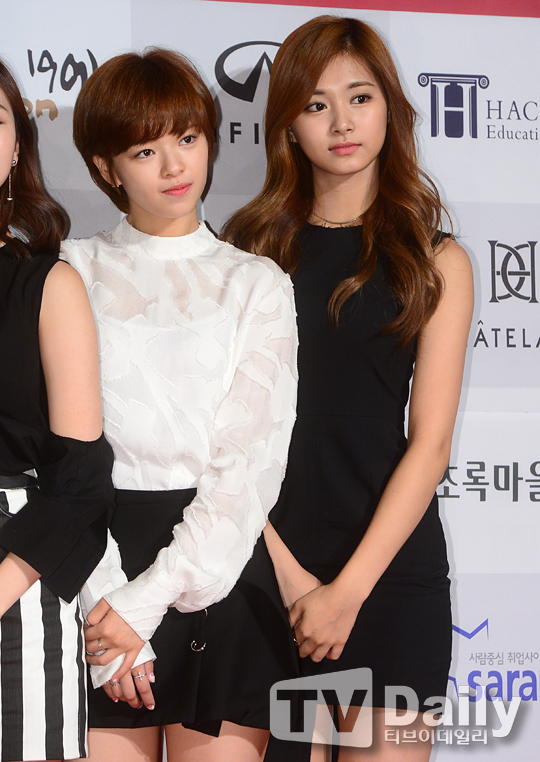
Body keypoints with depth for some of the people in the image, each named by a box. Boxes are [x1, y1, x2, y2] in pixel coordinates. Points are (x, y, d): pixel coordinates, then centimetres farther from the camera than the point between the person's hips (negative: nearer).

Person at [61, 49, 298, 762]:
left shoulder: (257, 283, 7)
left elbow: (253, 457, -3)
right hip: (101, 548, 0)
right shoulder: (75, 272, 8)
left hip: (221, 557, 0)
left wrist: (150, 597, -13)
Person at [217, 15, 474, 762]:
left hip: (391, 563, -1)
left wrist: (348, 589, -12)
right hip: (264, 562, 1)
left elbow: (430, 443, -3)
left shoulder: (436, 262, 3)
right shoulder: (250, 246, 5)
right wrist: (286, 571, -10)